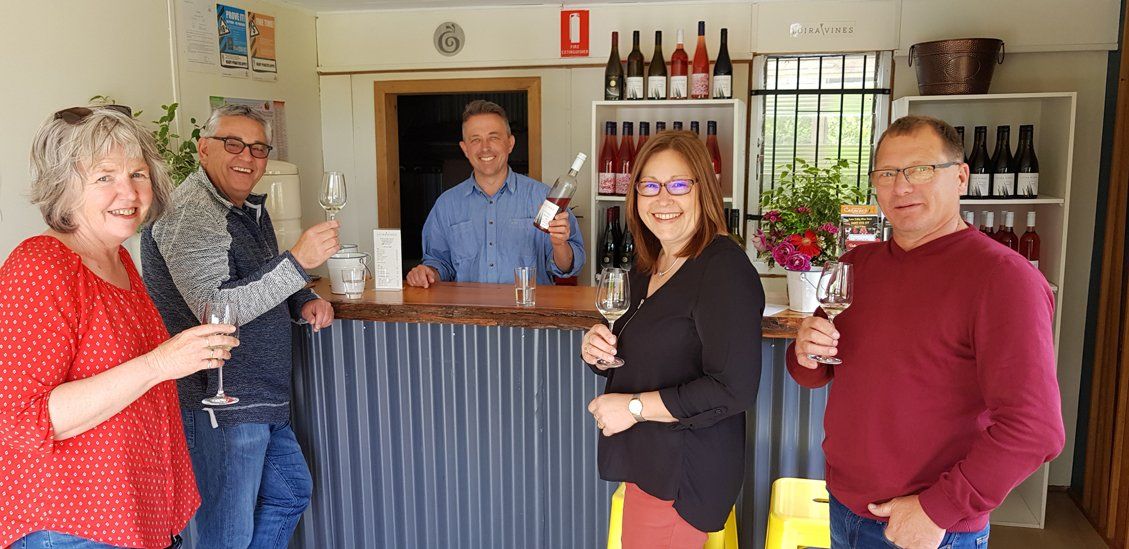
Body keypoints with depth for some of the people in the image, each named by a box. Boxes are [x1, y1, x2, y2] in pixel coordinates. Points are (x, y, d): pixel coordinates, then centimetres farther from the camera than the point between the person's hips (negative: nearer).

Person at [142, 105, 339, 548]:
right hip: (217, 407, -10)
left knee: (291, 494, 23)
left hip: (262, 399, 10)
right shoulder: (189, 214, -18)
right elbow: (215, 307, -28)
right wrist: (298, 261, -33)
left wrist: (303, 302, 6)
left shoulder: (250, 209, 13)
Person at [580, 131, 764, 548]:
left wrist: (635, 407, -19)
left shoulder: (724, 268, -19)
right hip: (649, 464, 8)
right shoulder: (648, 267, 8)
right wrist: (598, 353, -2)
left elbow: (734, 389, -25)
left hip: (684, 476, -8)